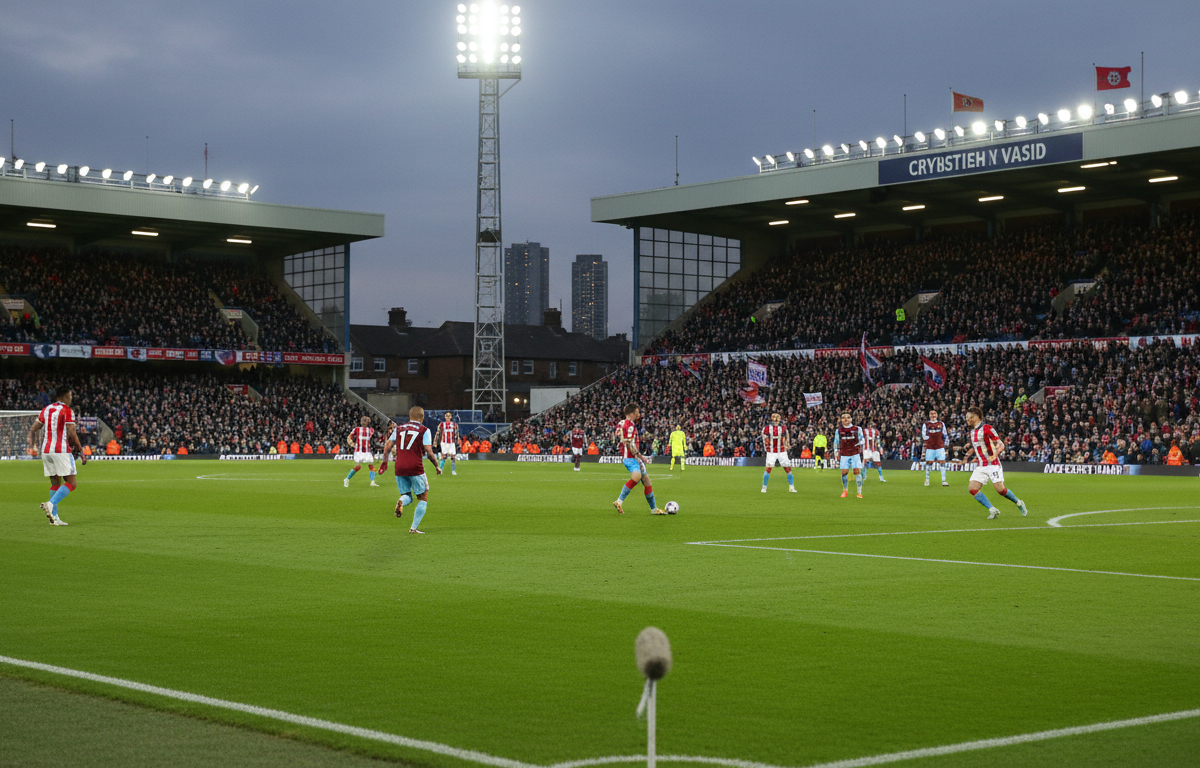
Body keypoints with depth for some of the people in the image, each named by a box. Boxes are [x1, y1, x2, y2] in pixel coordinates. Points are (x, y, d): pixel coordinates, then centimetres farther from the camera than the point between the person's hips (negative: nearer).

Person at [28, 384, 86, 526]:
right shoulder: (67, 410, -7)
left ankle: (54, 517, 6)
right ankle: (50, 504, -23)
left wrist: (32, 446, 17)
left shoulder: (46, 410, 13)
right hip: (62, 450, -7)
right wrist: (81, 452, -4)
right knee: (71, 483, -3)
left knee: (55, 483, 12)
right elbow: (72, 435, -11)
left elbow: (33, 430, 13)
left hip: (46, 450, 7)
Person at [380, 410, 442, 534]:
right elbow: (429, 452, -6)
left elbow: (388, 445, 11)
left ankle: (401, 502, -19)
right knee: (423, 498, 11)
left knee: (407, 496, 18)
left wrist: (384, 462, 22)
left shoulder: (398, 429, 13)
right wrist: (437, 466, 7)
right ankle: (414, 528, 3)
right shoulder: (424, 430, 1)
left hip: (399, 468, 4)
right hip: (416, 468, -4)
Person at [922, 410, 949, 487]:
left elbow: (944, 436, 16)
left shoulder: (941, 424, 12)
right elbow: (924, 436, 1)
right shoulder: (926, 425, 6)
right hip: (930, 447, -1)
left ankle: (943, 481, -6)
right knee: (928, 463, 2)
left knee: (942, 462, -6)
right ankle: (927, 480, 15)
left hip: (940, 447, 1)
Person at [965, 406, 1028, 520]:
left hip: (993, 464, -7)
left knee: (1000, 489, -13)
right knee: (972, 488, -13)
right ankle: (992, 510, -10)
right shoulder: (972, 432, 15)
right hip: (981, 467, 7)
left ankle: (1019, 503, 15)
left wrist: (995, 455, -28)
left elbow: (1001, 445, -12)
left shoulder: (986, 429, -9)